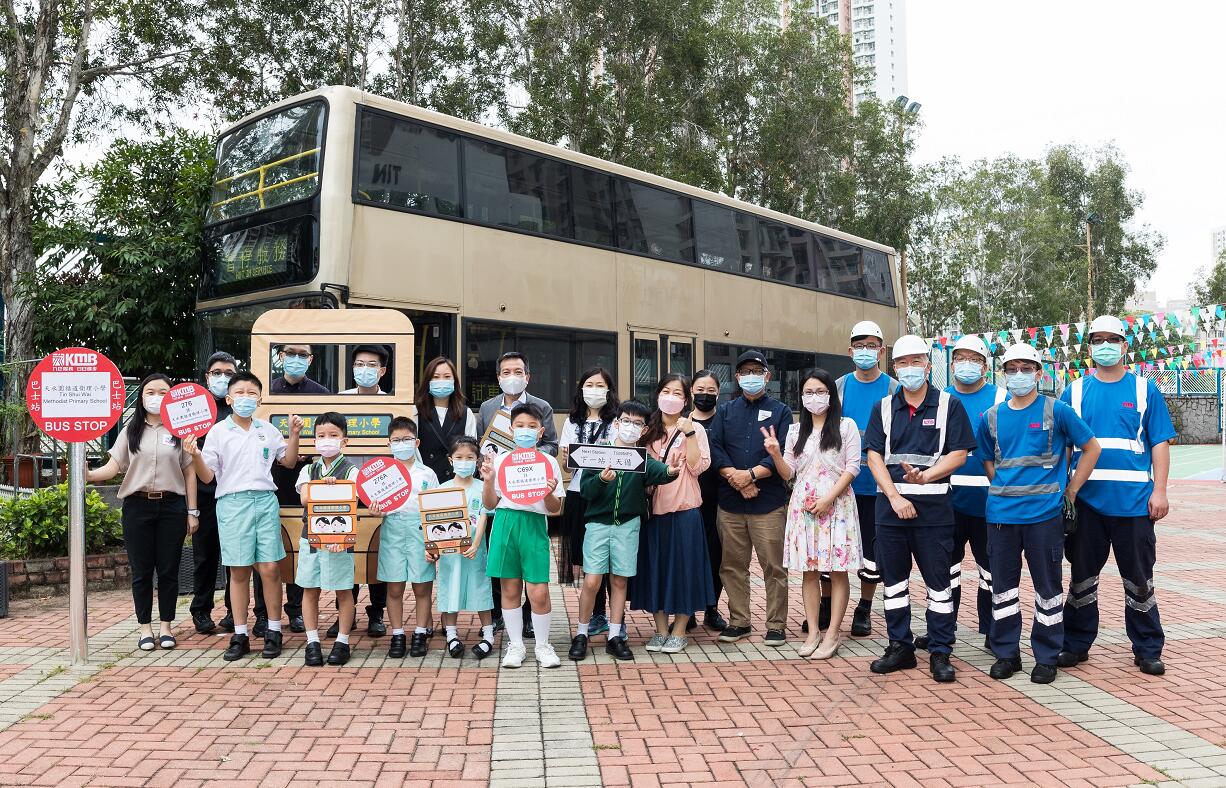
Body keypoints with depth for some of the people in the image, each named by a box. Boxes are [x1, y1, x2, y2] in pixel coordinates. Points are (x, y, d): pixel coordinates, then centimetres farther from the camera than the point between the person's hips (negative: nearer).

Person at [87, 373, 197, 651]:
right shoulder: (131, 431, 8)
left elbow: (189, 472, 5)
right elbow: (113, 466, -1)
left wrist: (192, 511, 1)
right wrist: (89, 475, -22)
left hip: (171, 506, -1)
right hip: (137, 506, 1)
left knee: (168, 569, 4)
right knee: (141, 571, 5)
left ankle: (166, 626, 15)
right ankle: (145, 628, 15)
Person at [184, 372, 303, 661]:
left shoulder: (268, 430, 10)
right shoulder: (218, 431, 4)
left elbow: (289, 462, 19)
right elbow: (207, 476, 2)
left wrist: (294, 435, 6)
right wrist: (195, 456, -17)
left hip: (265, 500, 1)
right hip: (232, 503, -1)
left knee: (269, 569, -2)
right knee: (239, 572, 3)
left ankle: (273, 632, 10)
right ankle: (240, 636, 13)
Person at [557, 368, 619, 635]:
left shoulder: (616, 422, 4)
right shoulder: (572, 422, 15)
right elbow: (561, 463, 12)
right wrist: (566, 458, -10)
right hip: (578, 495, 3)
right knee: (585, 558, 5)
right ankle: (597, 615, 17)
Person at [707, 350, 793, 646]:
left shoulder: (780, 412, 8)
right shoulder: (725, 412, 15)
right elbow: (715, 449, 2)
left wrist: (751, 474, -13)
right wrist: (736, 479, -12)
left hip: (769, 502, -3)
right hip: (730, 502, 3)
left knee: (774, 566, -1)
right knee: (732, 566, 8)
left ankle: (776, 625, 9)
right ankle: (738, 621, 19)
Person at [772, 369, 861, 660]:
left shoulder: (846, 426, 3)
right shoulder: (795, 430, 13)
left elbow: (853, 467, -4)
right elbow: (789, 474, 9)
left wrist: (828, 499, -12)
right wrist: (775, 454, -11)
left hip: (836, 504, -3)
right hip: (803, 505, 3)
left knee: (838, 570, -2)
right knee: (809, 570, 4)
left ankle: (832, 635, 2)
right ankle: (813, 632, 10)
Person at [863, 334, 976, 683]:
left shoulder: (948, 405, 3)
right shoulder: (883, 408, 10)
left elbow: (959, 454, -3)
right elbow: (874, 456, 3)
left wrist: (925, 476, -17)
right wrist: (895, 497, -9)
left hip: (934, 506, -3)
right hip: (890, 504, 3)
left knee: (938, 582, 1)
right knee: (893, 579, 9)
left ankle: (940, 653, 10)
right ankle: (900, 647, 20)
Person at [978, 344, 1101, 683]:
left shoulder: (1056, 411, -2)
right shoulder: (991, 417, 7)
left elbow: (1091, 448, 5)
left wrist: (1070, 490, 2)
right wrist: (1005, 489, 7)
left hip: (1044, 513, -3)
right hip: (1001, 513, 3)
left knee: (1048, 586, 6)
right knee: (1003, 584, 10)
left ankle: (1046, 657, 18)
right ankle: (1006, 653, 22)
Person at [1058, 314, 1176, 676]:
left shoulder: (1145, 390, 5)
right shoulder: (1075, 392, 6)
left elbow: (1160, 443, 3)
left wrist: (1159, 491, -6)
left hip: (1134, 500, -1)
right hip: (1087, 499, 1)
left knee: (1139, 577, 8)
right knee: (1083, 574, 10)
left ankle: (1147, 649, 21)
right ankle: (1076, 643, 21)